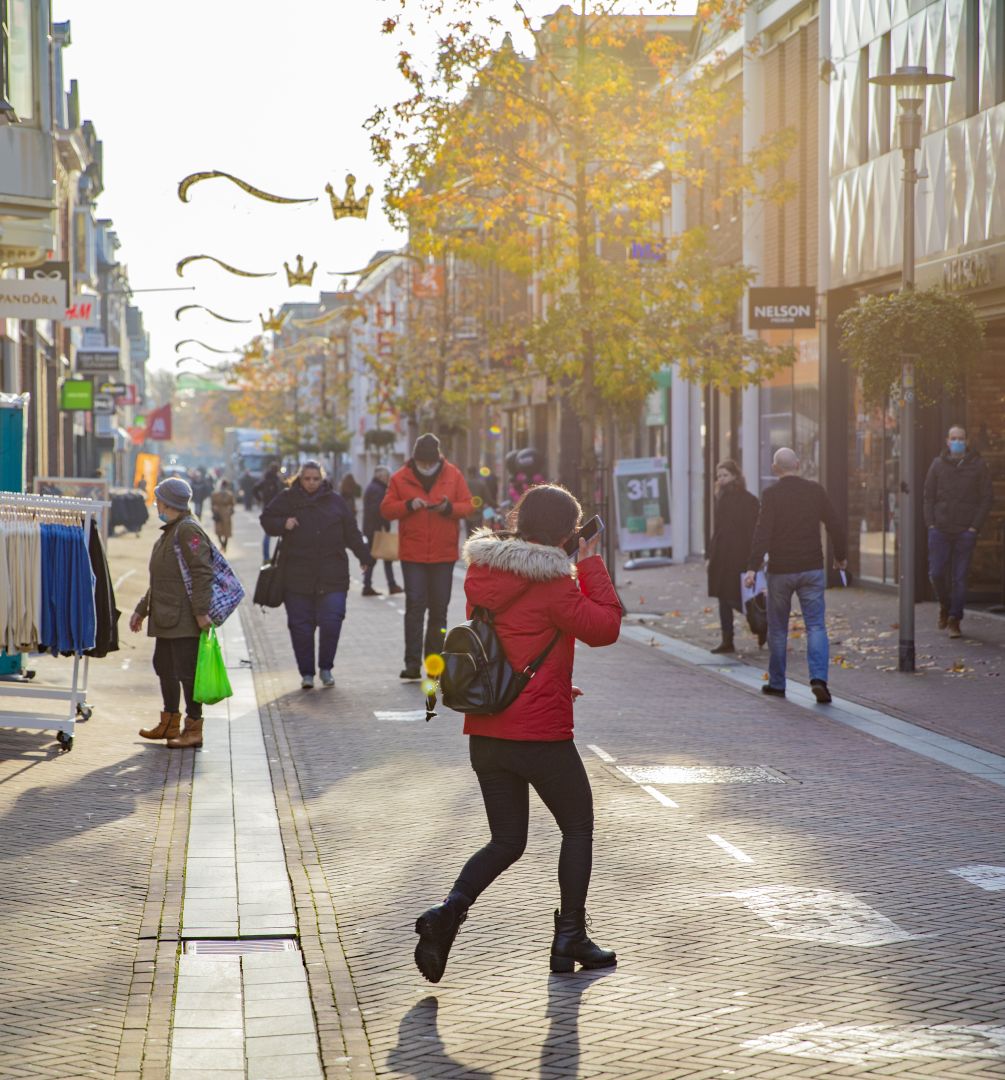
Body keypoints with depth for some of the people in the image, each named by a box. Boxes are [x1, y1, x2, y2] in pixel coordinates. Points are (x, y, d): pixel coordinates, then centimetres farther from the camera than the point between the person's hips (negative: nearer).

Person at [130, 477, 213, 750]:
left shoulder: (188, 531, -12)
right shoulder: (169, 533, 20)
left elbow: (202, 573, -20)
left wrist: (201, 612, -24)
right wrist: (142, 609, 28)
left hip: (185, 620, -11)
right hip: (165, 619, 11)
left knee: (186, 671, -6)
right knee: (165, 667, 17)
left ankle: (194, 729, -1)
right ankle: (170, 723, 29)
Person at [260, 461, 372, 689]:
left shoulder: (334, 500, 8)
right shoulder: (287, 499, 5)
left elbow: (351, 532, 13)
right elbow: (267, 520, 9)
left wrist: (364, 556, 11)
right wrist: (283, 524, -11)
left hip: (332, 575, 0)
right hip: (297, 575, 0)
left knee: (331, 622, -8)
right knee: (301, 626, 0)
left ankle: (326, 668, 10)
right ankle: (306, 672, 12)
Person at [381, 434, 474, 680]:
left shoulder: (453, 475, 3)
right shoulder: (401, 478, 0)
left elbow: (468, 506, 2)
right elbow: (386, 509, -1)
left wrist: (449, 508, -17)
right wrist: (409, 505, -18)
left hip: (444, 554, 2)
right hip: (412, 555, -1)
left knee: (439, 609, 9)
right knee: (415, 606, -7)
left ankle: (434, 660, 18)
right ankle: (412, 662, -8)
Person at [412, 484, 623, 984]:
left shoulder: (481, 572, 6)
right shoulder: (552, 585, -16)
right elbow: (605, 627, -9)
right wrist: (591, 563, -4)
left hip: (485, 732, 6)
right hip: (542, 734, -6)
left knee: (506, 842, 15)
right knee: (577, 829, 16)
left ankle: (449, 910, -8)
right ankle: (570, 936, 18)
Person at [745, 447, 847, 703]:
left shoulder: (771, 495, -8)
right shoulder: (815, 490, 2)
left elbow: (762, 533, -16)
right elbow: (834, 525, 8)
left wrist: (753, 567, -19)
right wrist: (841, 556, 23)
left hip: (780, 571, -1)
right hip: (812, 569, 2)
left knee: (777, 628, 12)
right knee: (816, 626, 1)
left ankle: (777, 683, 19)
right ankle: (819, 678, -18)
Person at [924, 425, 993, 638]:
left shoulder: (978, 465, 2)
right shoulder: (938, 464, 7)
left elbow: (986, 499, 2)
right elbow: (929, 496, 9)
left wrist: (975, 526, -7)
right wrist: (931, 524, -2)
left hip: (966, 531, -2)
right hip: (940, 530, 2)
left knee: (960, 577, -3)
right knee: (936, 573, -2)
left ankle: (954, 620, 4)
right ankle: (945, 606, 25)